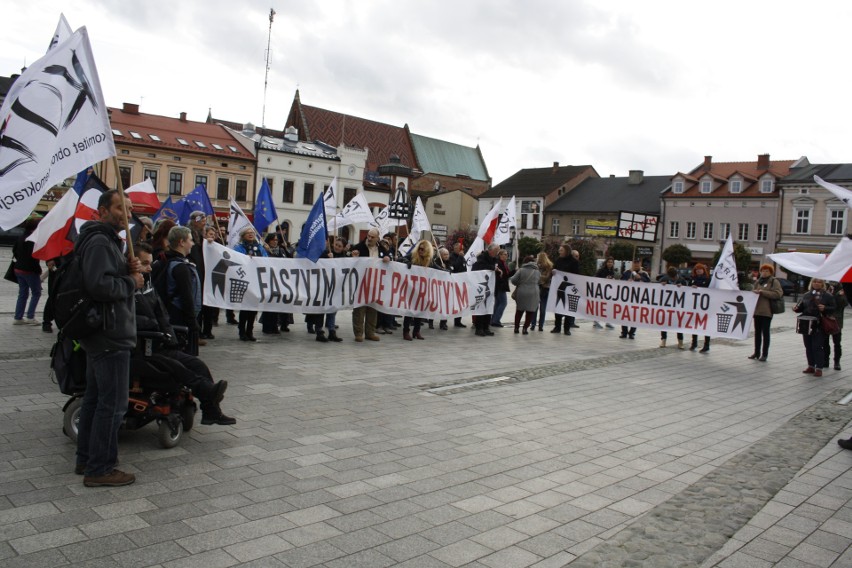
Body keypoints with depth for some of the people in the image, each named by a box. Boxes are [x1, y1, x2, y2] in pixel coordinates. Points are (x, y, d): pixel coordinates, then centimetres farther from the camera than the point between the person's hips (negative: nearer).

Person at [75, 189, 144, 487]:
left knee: (95, 397, 17)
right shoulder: (100, 242, -15)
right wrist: (132, 282, -14)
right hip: (111, 336, -11)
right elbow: (99, 284, -29)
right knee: (113, 403, -6)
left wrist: (130, 270, 2)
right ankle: (100, 469, 2)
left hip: (102, 336, 11)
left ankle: (86, 459, 28)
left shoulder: (109, 241, 19)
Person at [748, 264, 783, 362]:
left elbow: (777, 294, -16)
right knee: (757, 332, 10)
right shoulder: (758, 282, 17)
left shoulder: (774, 281, -2)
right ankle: (756, 352, 18)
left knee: (765, 332, -2)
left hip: (766, 311, -6)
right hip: (757, 310, 6)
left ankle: (764, 354, 3)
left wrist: (762, 292, -18)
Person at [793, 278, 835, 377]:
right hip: (806, 325, 5)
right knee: (808, 346, 11)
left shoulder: (827, 296, 0)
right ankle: (811, 366, 21)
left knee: (817, 347, -5)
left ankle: (819, 368, 1)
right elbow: (801, 307, 17)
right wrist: (796, 308, -4)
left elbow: (833, 309, -3)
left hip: (819, 326, -5)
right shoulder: (807, 295, 12)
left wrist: (825, 308, -21)